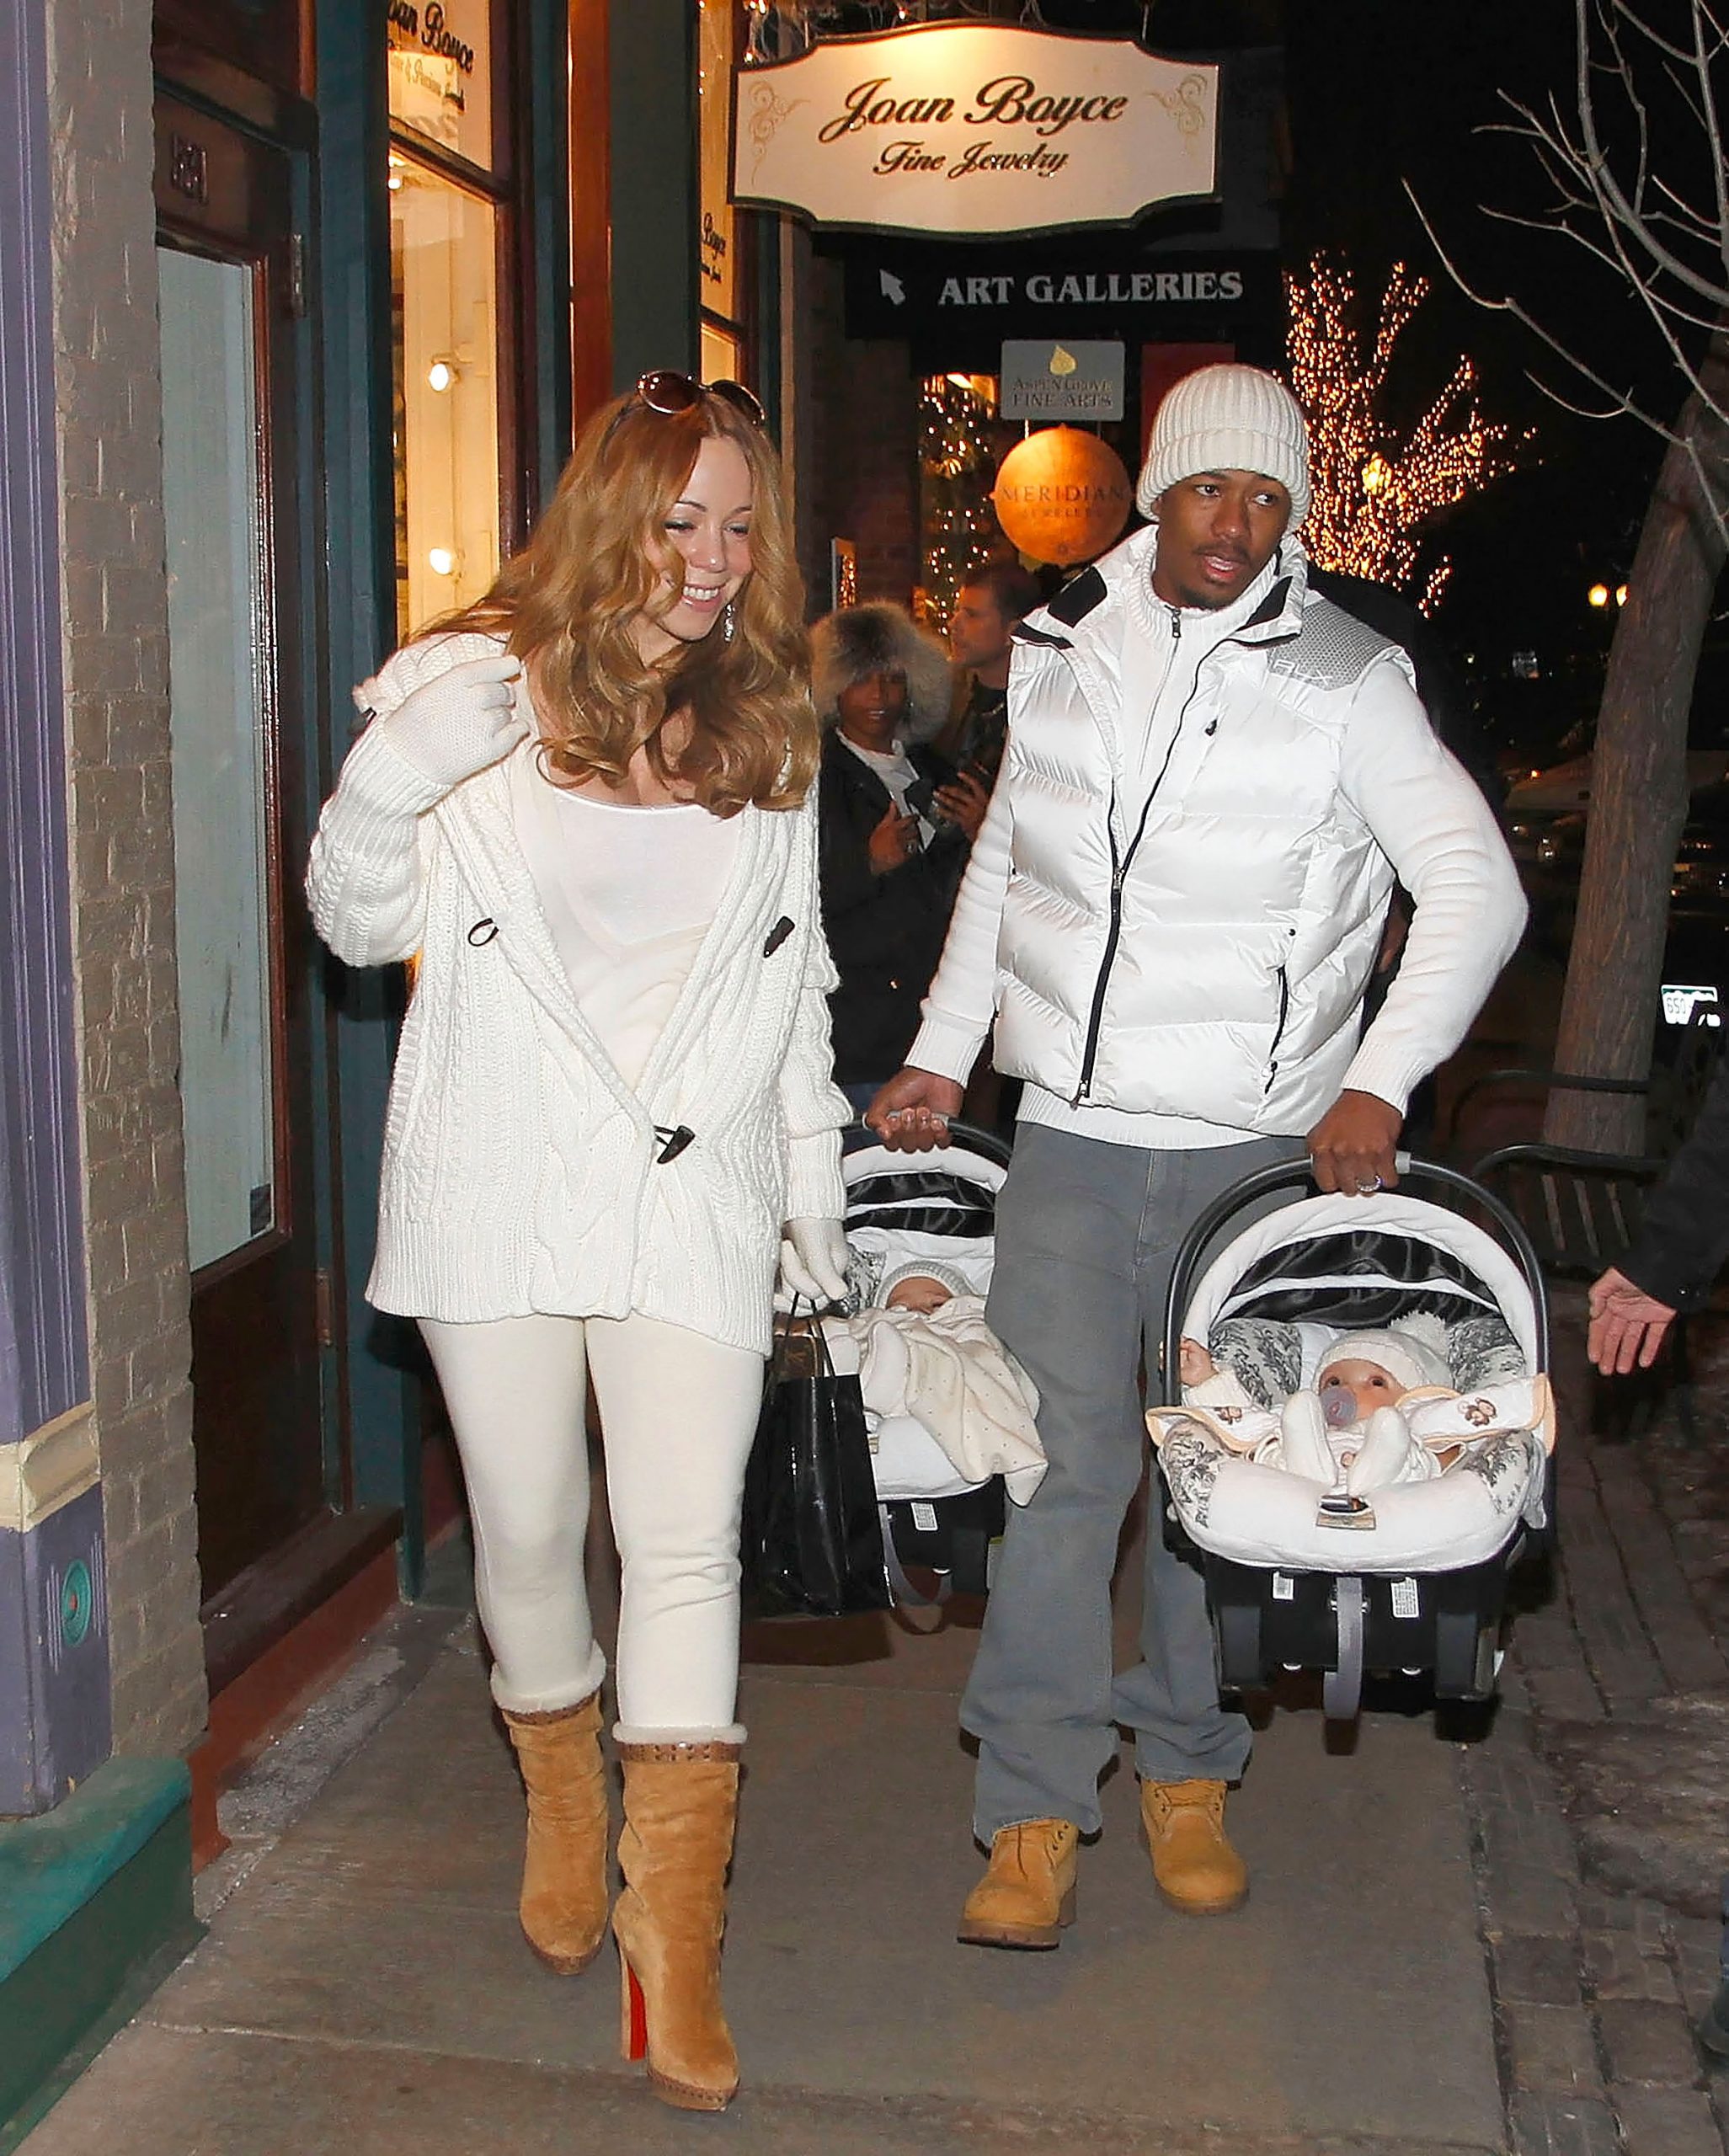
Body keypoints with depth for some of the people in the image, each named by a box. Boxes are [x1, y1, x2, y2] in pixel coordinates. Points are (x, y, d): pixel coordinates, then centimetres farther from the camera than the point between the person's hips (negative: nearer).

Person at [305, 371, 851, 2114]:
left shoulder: (766, 728, 10)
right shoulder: (476, 687, -3)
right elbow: (363, 925, -4)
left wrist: (814, 1176, 16)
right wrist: (388, 778, -24)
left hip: (691, 1187, 2)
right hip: (498, 1178, -1)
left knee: (687, 1541, -4)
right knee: (527, 1529, 9)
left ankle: (673, 1942, 6)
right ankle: (562, 1804, 38)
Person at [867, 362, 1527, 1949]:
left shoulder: (1342, 680, -3)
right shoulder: (1062, 653, 8)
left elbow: (1476, 889, -4)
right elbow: (1004, 864, 19)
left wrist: (1381, 1079, -14)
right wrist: (941, 1054, 15)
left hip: (1258, 1147, -1)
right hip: (1071, 1134, 2)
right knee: (1064, 1459, -4)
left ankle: (1188, 1773, 26)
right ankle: (1036, 1809, 5)